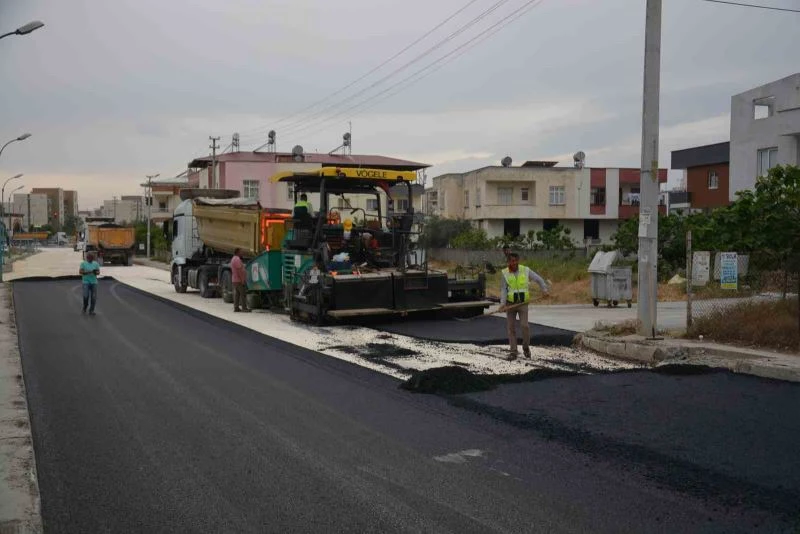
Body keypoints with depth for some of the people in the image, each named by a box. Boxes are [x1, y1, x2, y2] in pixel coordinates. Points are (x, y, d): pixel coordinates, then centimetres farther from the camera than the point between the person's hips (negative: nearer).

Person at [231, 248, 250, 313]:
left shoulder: (233, 259, 18)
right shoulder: (237, 259, -16)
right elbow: (239, 270, -22)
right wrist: (242, 279, -23)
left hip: (235, 280, 10)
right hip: (239, 280, -10)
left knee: (236, 294, 9)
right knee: (243, 294, -9)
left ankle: (236, 307, 10)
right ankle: (244, 308, -10)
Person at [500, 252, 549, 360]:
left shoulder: (525, 270, -2)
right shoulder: (505, 273, -3)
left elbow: (539, 279, 6)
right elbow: (503, 290, -7)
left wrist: (545, 289, -9)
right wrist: (503, 303, -19)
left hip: (523, 303, -1)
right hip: (510, 303, 1)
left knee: (524, 325, -13)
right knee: (511, 328, 2)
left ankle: (526, 347, 10)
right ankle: (513, 352, 9)